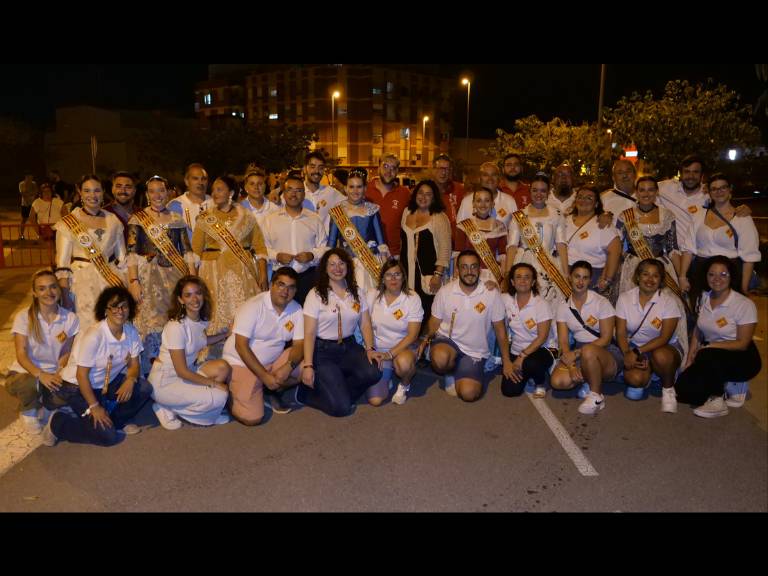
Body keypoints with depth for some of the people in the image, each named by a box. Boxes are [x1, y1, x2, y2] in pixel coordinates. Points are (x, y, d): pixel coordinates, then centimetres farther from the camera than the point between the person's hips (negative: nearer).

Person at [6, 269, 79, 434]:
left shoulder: (70, 318, -6)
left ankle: (44, 404, 8)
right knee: (31, 383, -37)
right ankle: (28, 411, 0)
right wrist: (40, 374, -35)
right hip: (25, 373, -2)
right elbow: (21, 355, -17)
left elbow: (67, 353, -2)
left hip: (54, 374, 3)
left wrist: (59, 373, -23)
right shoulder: (23, 317, -12)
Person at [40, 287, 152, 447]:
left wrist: (130, 380, -24)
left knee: (144, 388, -18)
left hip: (108, 382, 6)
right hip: (78, 387, -6)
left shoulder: (131, 332, -8)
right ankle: (57, 423, 3)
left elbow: (133, 364, -1)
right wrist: (94, 406, -20)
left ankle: (116, 420, 5)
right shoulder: (94, 336, -27)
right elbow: (82, 375, -21)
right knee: (108, 435, -17)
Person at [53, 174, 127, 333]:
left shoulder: (113, 220, 9)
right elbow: (62, 264, -4)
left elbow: (122, 259, 11)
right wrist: (65, 296, -11)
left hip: (112, 280, 3)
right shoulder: (68, 223, 0)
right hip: (83, 283, -2)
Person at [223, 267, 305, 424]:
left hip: (273, 361, 5)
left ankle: (275, 391, 6)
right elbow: (241, 346, -21)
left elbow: (299, 344, -5)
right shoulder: (254, 306, -19)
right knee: (251, 417, -18)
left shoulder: (296, 309, -5)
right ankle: (236, 392, 13)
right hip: (242, 362, -5)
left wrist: (288, 367, -26)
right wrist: (264, 376, -24)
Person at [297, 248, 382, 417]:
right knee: (341, 407, -17)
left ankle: (339, 391, 3)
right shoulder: (316, 295, -7)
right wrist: (308, 366, -19)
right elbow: (309, 333, -11)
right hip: (323, 350, -5)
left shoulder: (357, 293, 8)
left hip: (349, 347, 5)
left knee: (373, 373, -26)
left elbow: (365, 324, 5)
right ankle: (307, 391, 12)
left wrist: (370, 349, -12)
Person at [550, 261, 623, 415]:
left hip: (607, 353, -3)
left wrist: (577, 353, -20)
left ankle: (596, 396, -16)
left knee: (588, 351, -40)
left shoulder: (602, 303, -8)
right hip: (579, 352, 4)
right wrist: (571, 366, -19)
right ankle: (593, 380, 3)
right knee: (557, 381, -24)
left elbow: (606, 339, -12)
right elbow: (563, 341, -2)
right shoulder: (563, 307, 3)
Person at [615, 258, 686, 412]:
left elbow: (664, 337, -17)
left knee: (660, 356, -38)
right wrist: (627, 354, -21)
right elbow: (621, 333, -3)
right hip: (636, 348, 2)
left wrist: (637, 352, -26)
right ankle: (646, 374, 13)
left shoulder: (669, 300, -12)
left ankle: (668, 389, -6)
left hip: (666, 347, -2)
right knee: (634, 379, -28)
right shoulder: (625, 298, -3)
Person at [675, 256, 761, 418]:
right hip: (712, 358, 6)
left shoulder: (745, 305, -17)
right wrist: (690, 359, -2)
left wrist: (709, 346, -22)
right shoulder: (704, 298, 1)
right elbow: (698, 331, 6)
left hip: (741, 359, -5)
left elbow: (742, 344, -16)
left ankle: (717, 401, -14)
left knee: (707, 356, -37)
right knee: (684, 390, -13)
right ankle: (725, 388, 12)